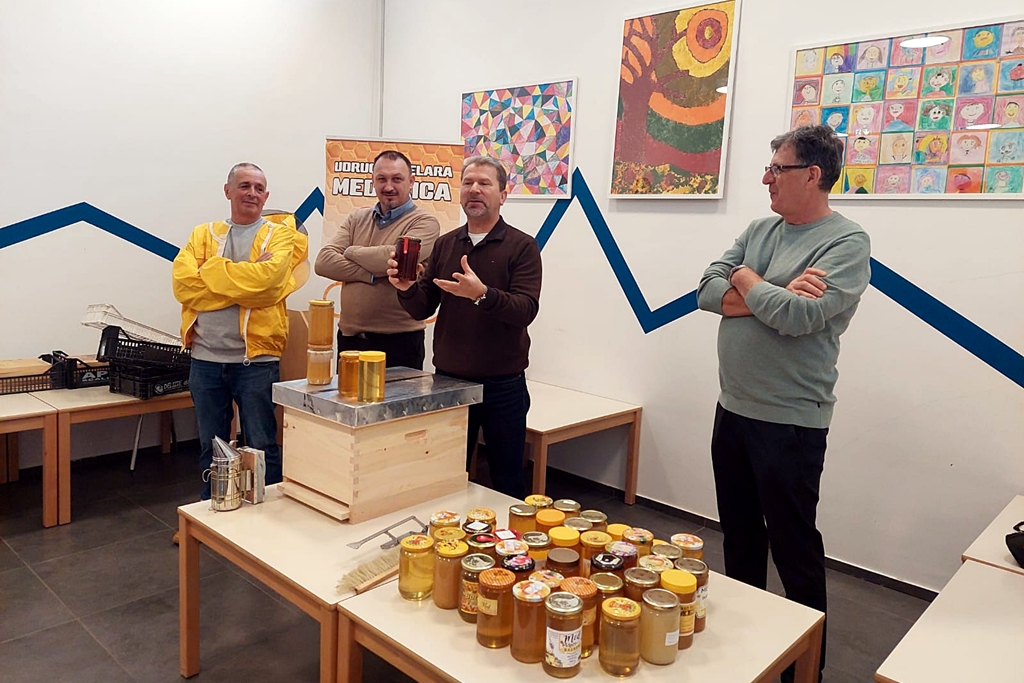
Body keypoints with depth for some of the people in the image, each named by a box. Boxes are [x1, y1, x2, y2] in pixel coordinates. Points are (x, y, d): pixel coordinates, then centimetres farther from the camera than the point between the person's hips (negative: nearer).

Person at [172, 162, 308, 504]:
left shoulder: (279, 236, 4)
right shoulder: (204, 234, 11)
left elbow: (268, 277, -17)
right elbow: (183, 282, -6)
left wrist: (213, 271, -8)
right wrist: (245, 285, -12)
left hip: (256, 359, -3)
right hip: (205, 358, 3)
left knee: (262, 447, 5)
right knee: (211, 448, 15)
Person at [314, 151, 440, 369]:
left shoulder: (424, 223, -4)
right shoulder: (357, 218, 11)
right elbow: (323, 262, 0)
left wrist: (351, 252, -4)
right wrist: (374, 274, -14)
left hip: (398, 341, -5)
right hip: (349, 336, 5)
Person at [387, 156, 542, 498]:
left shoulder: (522, 246, -5)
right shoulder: (445, 245, 8)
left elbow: (526, 309, -19)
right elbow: (422, 310, 5)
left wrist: (482, 294, -36)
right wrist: (407, 288, -16)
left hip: (502, 384, -4)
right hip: (448, 380, 4)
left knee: (507, 482, 10)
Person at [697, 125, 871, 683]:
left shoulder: (846, 243, -12)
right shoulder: (760, 230, 9)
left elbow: (798, 317, -25)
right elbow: (708, 291, -1)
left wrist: (746, 280, -8)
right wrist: (774, 295, -16)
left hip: (789, 422, -7)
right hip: (733, 408, 7)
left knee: (794, 547, 6)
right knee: (739, 534, 19)